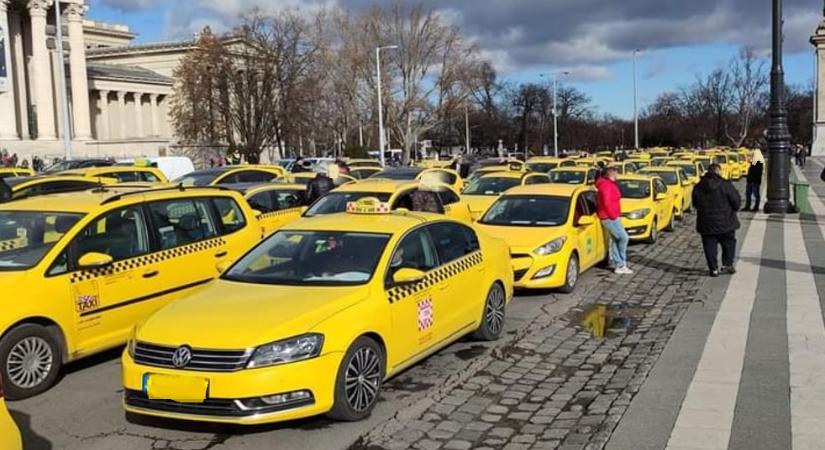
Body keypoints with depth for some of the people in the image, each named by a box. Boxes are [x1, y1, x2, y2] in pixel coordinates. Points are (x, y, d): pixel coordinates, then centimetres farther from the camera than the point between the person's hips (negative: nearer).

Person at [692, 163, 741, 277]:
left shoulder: (698, 187, 1)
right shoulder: (725, 185, -11)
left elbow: (695, 204, 10)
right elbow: (736, 201, -8)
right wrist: (732, 210, 12)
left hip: (706, 224, 2)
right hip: (725, 223, -2)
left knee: (710, 246, 8)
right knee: (729, 244, 16)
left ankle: (713, 269, 7)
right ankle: (727, 265, 14)